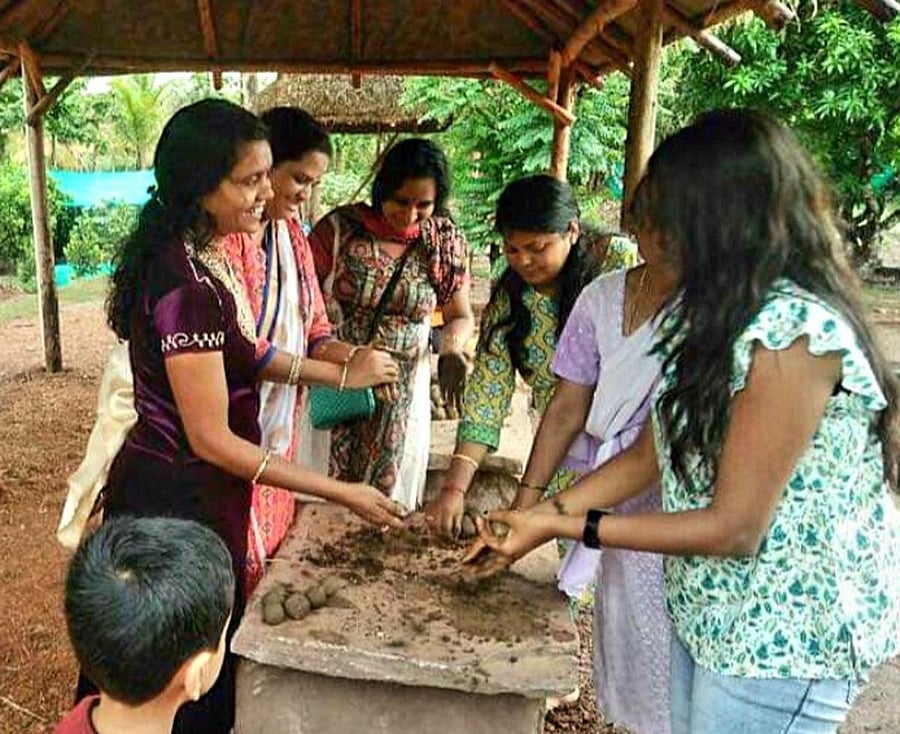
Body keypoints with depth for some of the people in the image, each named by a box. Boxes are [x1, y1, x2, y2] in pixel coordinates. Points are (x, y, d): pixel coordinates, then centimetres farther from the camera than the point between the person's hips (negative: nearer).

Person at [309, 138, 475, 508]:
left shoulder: (446, 240, 0)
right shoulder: (338, 227, -8)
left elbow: (460, 315, 9)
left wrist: (451, 348, -13)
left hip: (403, 394, 2)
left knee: (392, 496, 11)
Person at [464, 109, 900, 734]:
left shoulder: (796, 329, -24)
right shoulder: (718, 314, 5)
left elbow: (735, 527, -23)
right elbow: (648, 456, 6)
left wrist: (564, 526, -19)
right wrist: (538, 515, -1)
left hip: (787, 635, -8)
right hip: (710, 610, 8)